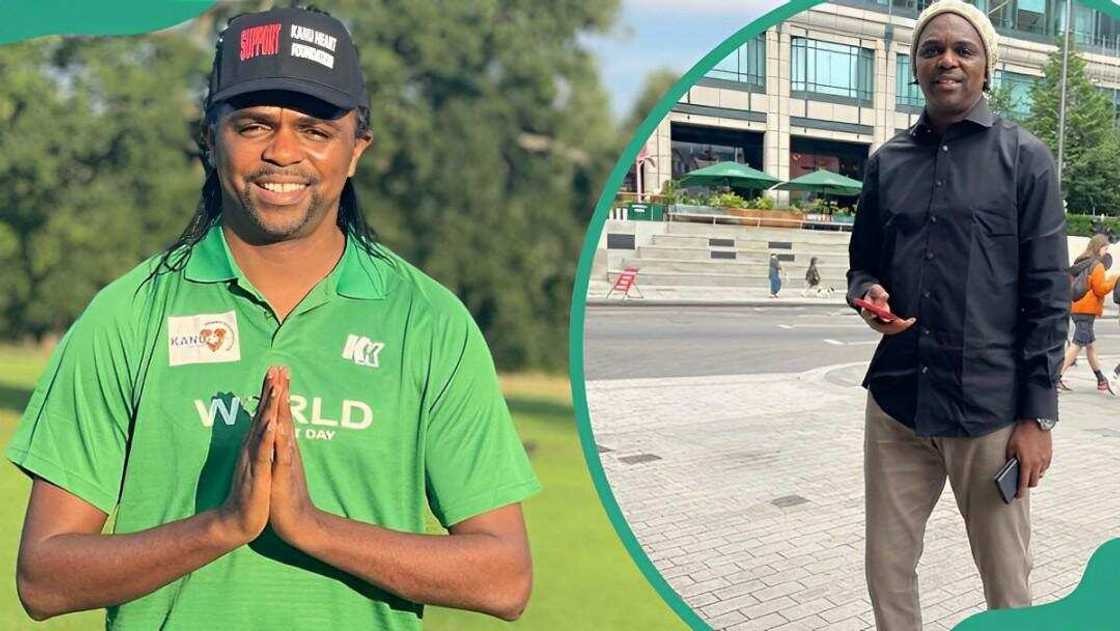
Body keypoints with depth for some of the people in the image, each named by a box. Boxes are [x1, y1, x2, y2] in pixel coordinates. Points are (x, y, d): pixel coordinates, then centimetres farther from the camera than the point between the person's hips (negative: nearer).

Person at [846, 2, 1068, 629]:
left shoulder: (1025, 158, -2)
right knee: (887, 570, 11)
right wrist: (868, 295, -8)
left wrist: (1038, 415, -8)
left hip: (990, 410, -3)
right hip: (895, 401, 3)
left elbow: (1048, 294, -4)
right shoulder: (886, 162, 9)